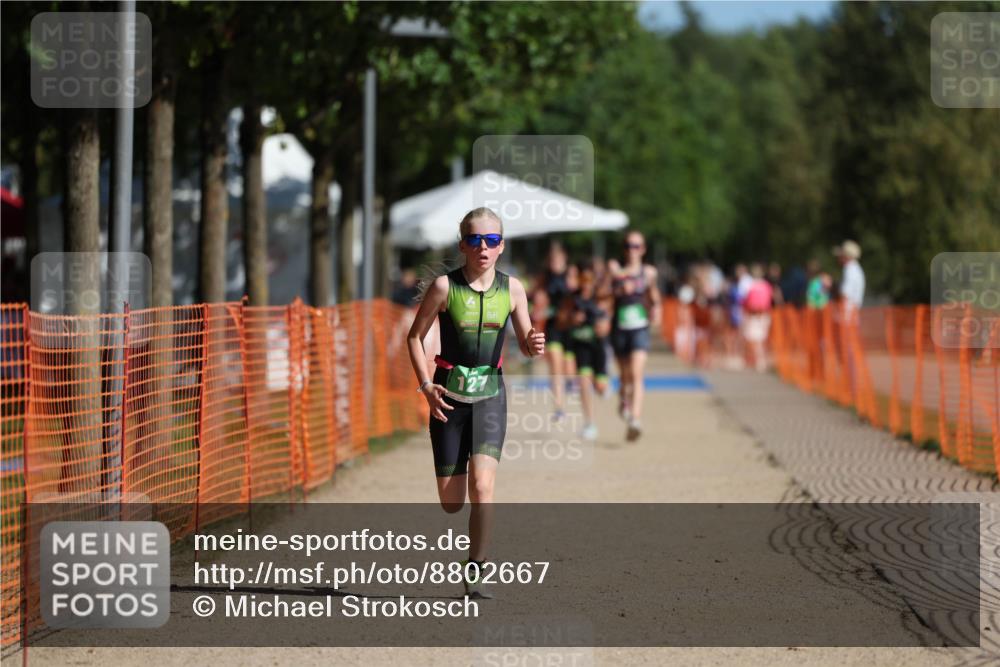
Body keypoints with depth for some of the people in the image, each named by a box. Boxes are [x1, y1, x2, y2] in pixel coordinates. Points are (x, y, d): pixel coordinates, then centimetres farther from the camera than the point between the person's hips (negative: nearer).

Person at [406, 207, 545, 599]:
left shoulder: (511, 289, -1)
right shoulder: (444, 286, -8)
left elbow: (525, 344, 7)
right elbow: (415, 337, 0)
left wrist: (534, 345, -17)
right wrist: (425, 385, -12)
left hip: (490, 394, 1)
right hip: (449, 395, -1)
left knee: (482, 485, -16)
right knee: (450, 503, 0)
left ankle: (475, 576, -6)